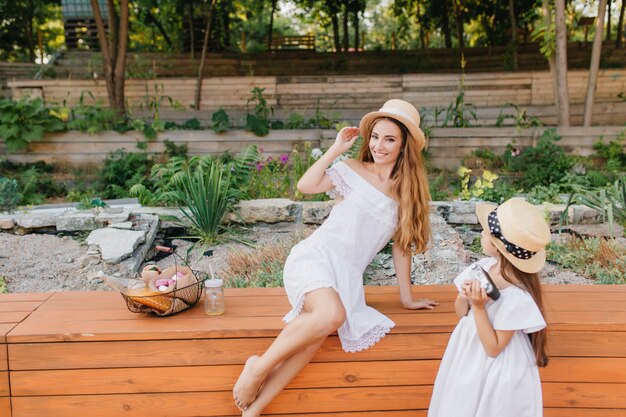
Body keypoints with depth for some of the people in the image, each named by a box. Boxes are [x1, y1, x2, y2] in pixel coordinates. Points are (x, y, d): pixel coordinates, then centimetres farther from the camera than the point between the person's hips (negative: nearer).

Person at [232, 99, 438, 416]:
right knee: (331, 315, -35)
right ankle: (259, 366, -17)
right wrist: (336, 149, -5)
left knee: (313, 337, -26)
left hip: (348, 276, 3)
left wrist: (407, 298, 17)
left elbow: (401, 246, 16)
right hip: (317, 256, -3)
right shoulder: (354, 170, 4)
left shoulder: (407, 192, 13)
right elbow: (306, 186, -9)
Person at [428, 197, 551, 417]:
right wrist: (466, 297, -20)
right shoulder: (485, 265, -11)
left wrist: (479, 307, -29)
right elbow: (461, 312, 2)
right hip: (469, 355, 6)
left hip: (496, 369, -6)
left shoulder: (518, 298, -30)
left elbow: (493, 348, -21)